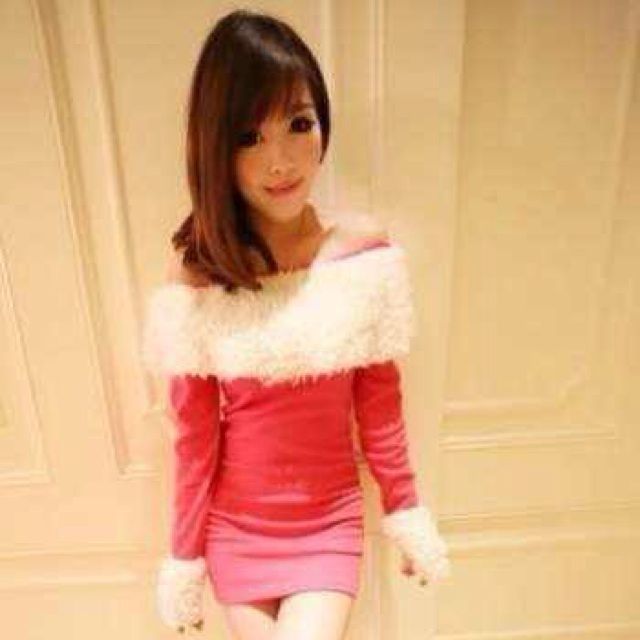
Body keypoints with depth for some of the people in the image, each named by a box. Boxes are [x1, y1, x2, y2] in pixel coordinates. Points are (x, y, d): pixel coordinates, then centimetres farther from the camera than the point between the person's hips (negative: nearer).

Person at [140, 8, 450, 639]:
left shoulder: (365, 248, -14)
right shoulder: (194, 272, -16)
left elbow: (380, 403, -4)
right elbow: (194, 433, -7)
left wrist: (405, 513, 5)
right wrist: (184, 559, 1)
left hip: (330, 522, 0)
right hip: (234, 527, 0)